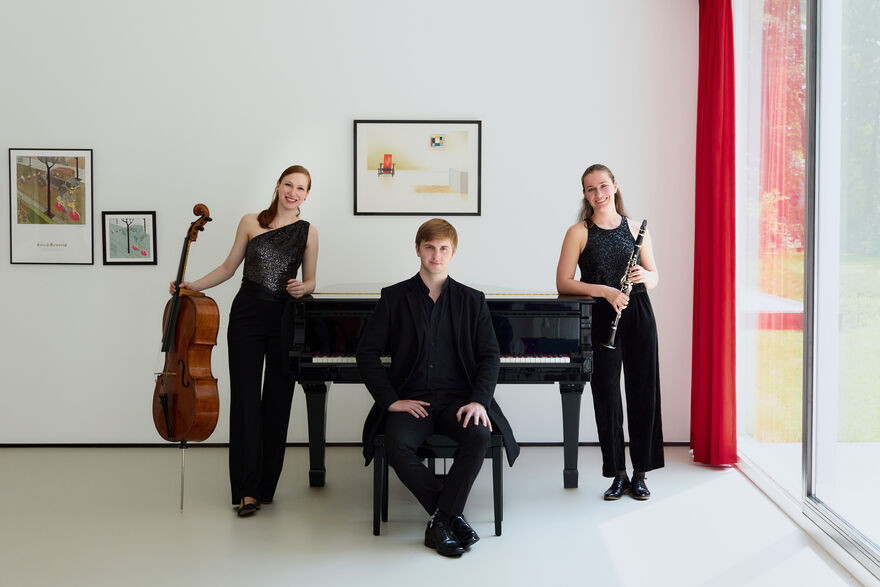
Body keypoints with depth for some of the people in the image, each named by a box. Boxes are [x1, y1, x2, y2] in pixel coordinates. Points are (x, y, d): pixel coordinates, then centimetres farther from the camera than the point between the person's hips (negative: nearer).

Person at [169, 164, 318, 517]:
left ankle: (266, 484, 18)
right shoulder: (250, 222, 5)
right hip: (247, 316, 0)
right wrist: (193, 286, 3)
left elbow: (310, 281, 10)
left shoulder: (308, 233, 5)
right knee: (245, 399, -4)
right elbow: (229, 267, 12)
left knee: (278, 401, 5)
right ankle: (247, 489, 1)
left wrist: (302, 288, -12)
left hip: (286, 320, 0)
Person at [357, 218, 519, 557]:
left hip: (457, 400, 1)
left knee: (479, 435, -31)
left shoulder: (472, 301, 11)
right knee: (397, 446, -31)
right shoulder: (394, 298, 9)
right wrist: (391, 400, -8)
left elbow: (490, 356, 6)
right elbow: (367, 353, 4)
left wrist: (479, 401, -12)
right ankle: (452, 516, -15)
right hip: (411, 401, 0)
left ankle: (441, 522, -19)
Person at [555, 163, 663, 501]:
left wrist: (644, 276, -10)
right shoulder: (579, 233, 1)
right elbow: (563, 283, -5)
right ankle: (618, 475, 15)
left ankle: (640, 474, 16)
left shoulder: (635, 229, 10)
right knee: (606, 395, 1)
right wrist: (604, 290, -17)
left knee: (643, 393, 3)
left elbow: (655, 277, 14)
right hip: (601, 319, -2)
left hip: (638, 315, 2)